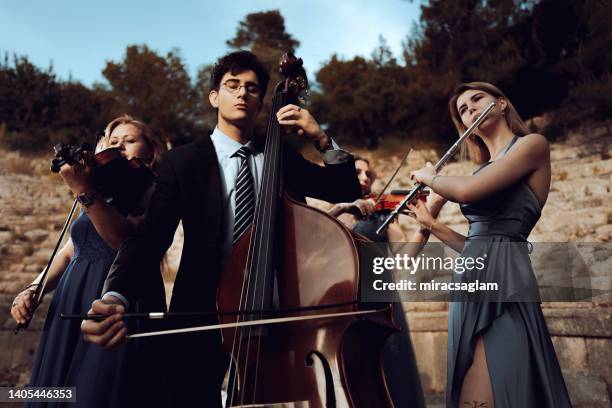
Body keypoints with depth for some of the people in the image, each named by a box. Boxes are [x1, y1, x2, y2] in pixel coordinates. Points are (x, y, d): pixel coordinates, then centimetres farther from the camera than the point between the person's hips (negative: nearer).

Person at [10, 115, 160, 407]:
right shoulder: (101, 194, 19)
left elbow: (126, 240, -21)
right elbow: (70, 251, 19)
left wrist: (84, 191, -30)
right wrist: (32, 289, 4)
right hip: (71, 308, 7)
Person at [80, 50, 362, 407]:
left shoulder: (282, 157, 9)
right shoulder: (182, 162, 0)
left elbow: (348, 190, 8)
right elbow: (151, 238, -11)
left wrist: (322, 140, -8)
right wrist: (117, 297, -30)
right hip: (204, 317, -2)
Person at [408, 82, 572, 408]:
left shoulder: (532, 144, -1)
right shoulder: (486, 169, 20)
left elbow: (467, 190, -17)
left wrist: (430, 177, 2)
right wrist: (431, 224, 14)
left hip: (502, 278, -8)